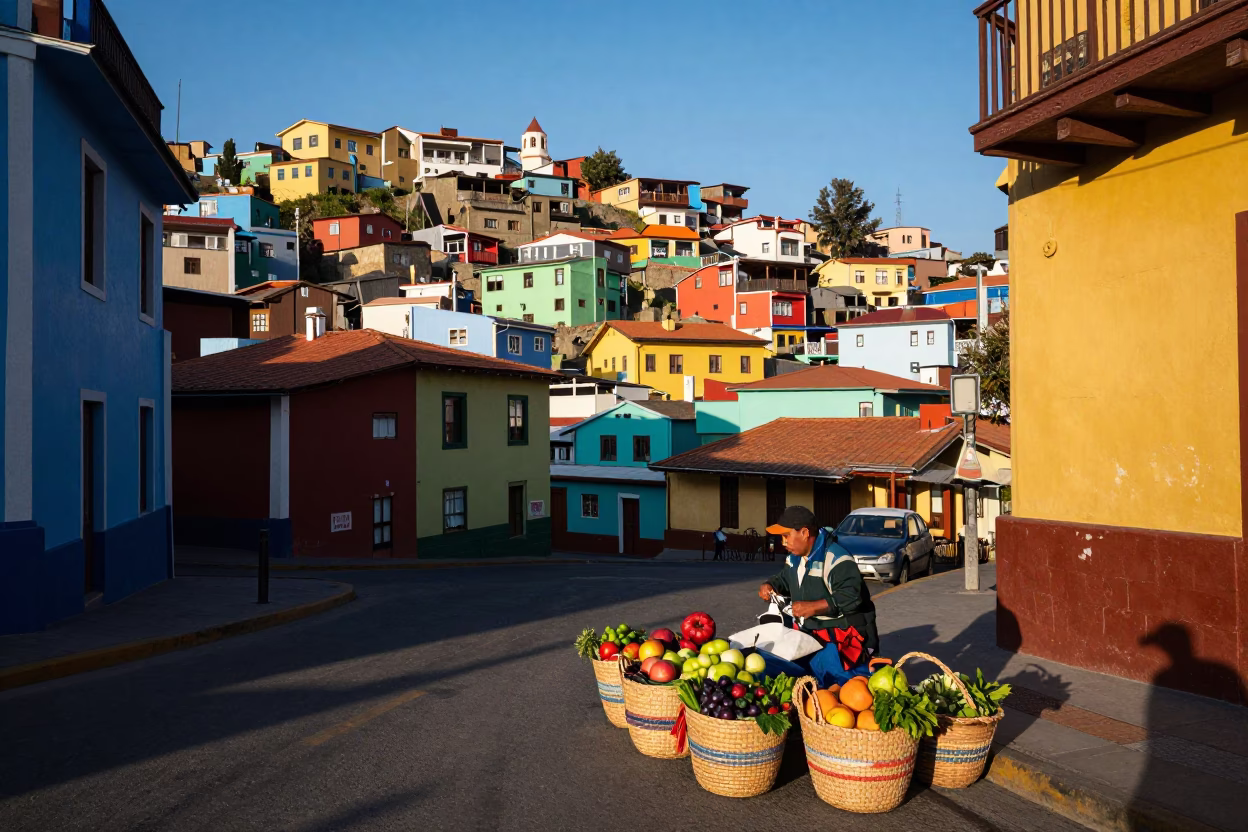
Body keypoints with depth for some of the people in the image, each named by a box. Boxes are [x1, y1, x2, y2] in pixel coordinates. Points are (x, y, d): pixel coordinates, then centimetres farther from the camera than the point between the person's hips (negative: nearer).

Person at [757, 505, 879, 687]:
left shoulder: (836, 559, -20)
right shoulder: (795, 559, 10)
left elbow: (851, 596, -28)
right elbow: (784, 579, 29)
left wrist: (814, 607, -31)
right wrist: (770, 586, 5)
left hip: (841, 633, -8)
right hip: (809, 631, 9)